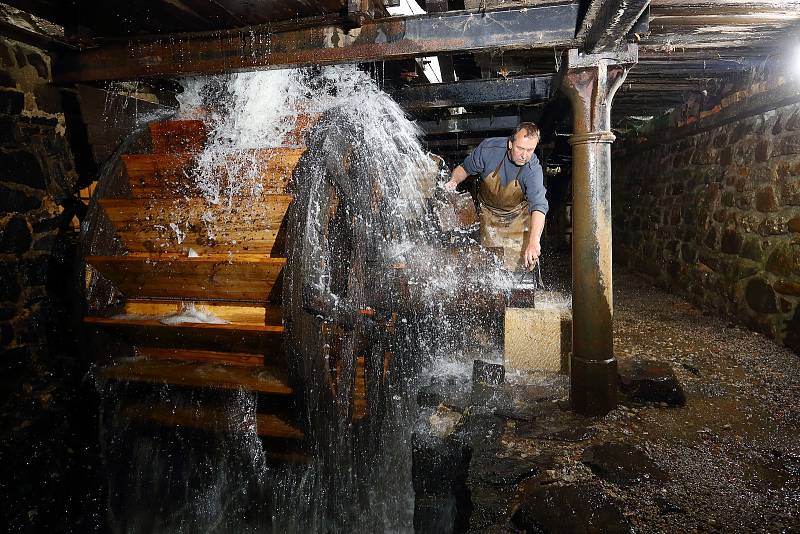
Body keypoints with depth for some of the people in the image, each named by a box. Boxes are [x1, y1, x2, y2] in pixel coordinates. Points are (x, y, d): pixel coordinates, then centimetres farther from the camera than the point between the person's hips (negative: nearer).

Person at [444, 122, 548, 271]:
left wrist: (534, 241, -58)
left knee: (525, 261, -6)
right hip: (489, 213, 1)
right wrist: (454, 181, -28)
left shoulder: (533, 169, -29)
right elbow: (465, 168, -4)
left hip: (518, 218, -1)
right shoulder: (489, 148, -24)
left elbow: (538, 206, -43)